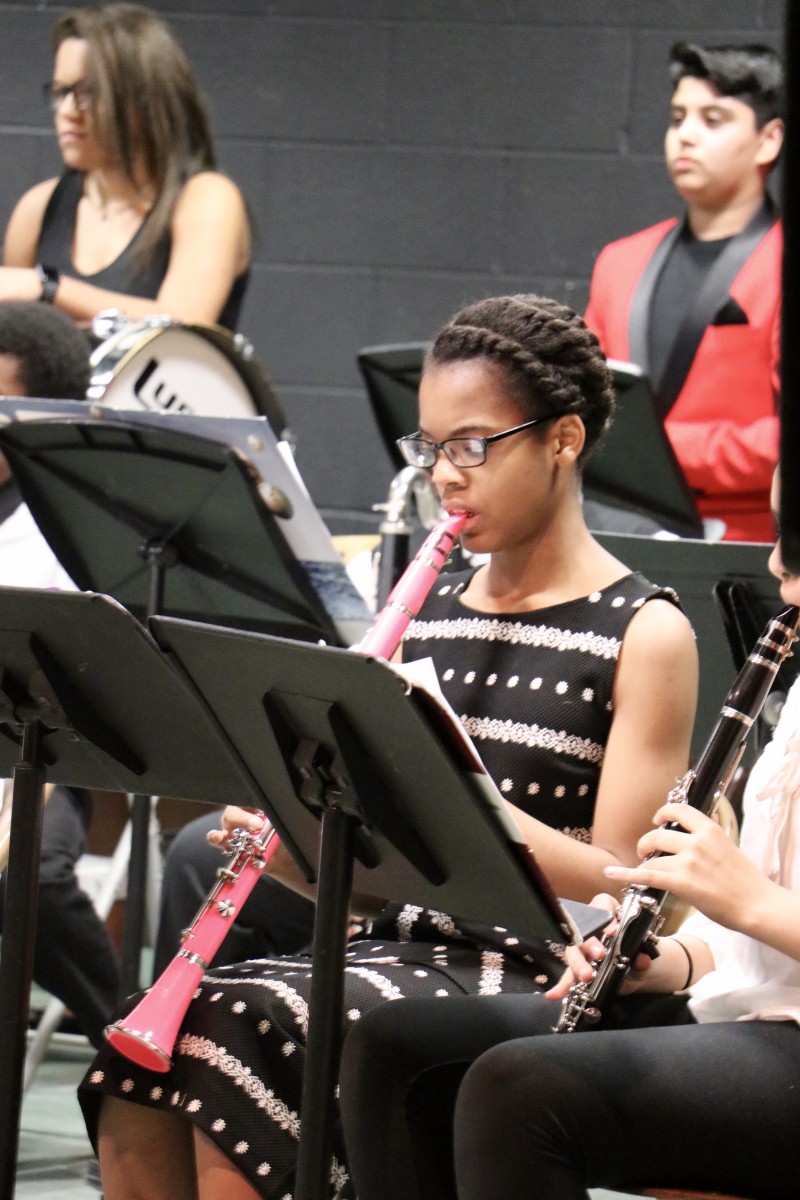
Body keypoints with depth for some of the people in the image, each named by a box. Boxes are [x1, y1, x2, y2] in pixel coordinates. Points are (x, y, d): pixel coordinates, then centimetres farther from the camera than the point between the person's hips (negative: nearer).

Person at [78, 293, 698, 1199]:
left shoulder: (646, 636, -2)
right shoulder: (424, 613, 17)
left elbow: (616, 887, -10)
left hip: (533, 982, -6)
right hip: (399, 953, 6)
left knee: (234, 1031, -29)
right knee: (142, 1052, -22)